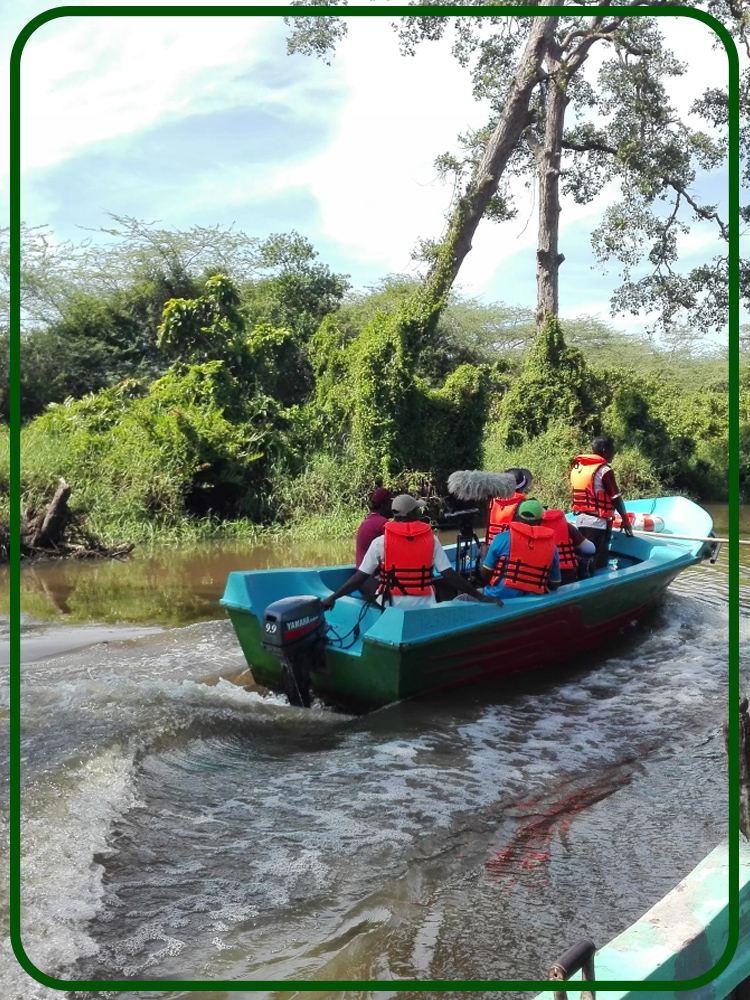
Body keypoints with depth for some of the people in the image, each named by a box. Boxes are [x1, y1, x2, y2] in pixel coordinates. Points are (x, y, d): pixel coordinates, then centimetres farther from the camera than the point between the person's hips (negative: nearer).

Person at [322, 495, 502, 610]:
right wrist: (480, 596, -2)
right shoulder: (430, 539, -3)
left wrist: (332, 597, 3)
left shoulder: (380, 542, -6)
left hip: (396, 606, 0)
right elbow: (449, 574, -7)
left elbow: (360, 577, -5)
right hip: (426, 606, 1)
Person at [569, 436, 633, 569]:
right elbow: (616, 498, -9)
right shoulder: (604, 470, -13)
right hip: (598, 522, -8)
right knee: (598, 563, -3)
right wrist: (625, 520, 3)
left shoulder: (577, 466, 8)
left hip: (580, 520, 8)